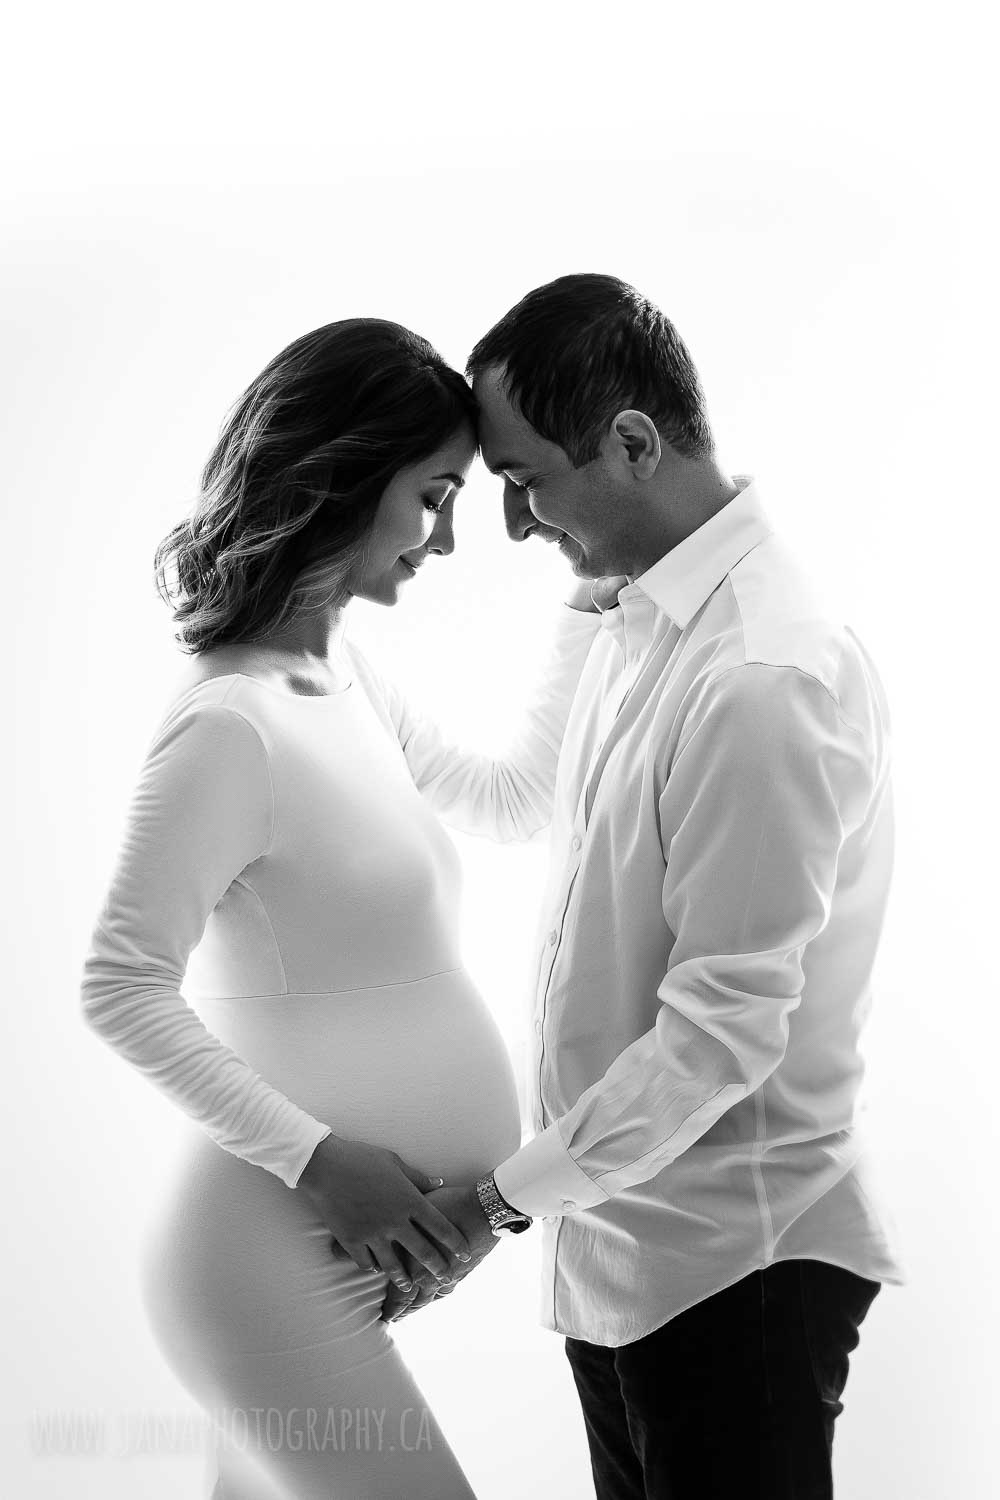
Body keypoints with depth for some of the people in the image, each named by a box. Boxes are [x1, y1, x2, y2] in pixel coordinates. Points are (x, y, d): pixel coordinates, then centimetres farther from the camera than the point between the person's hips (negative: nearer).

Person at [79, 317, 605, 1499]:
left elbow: (513, 799, 17)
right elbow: (123, 991, -21)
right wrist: (315, 1155, -22)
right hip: (278, 1257, -9)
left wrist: (592, 599, 13)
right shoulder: (231, 725, -21)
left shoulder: (343, 678, 6)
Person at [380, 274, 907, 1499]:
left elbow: (725, 1031, -24)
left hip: (731, 1263, -8)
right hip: (618, 1242, 8)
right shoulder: (634, 623, 5)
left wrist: (500, 1197, -16)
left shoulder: (764, 678, -24)